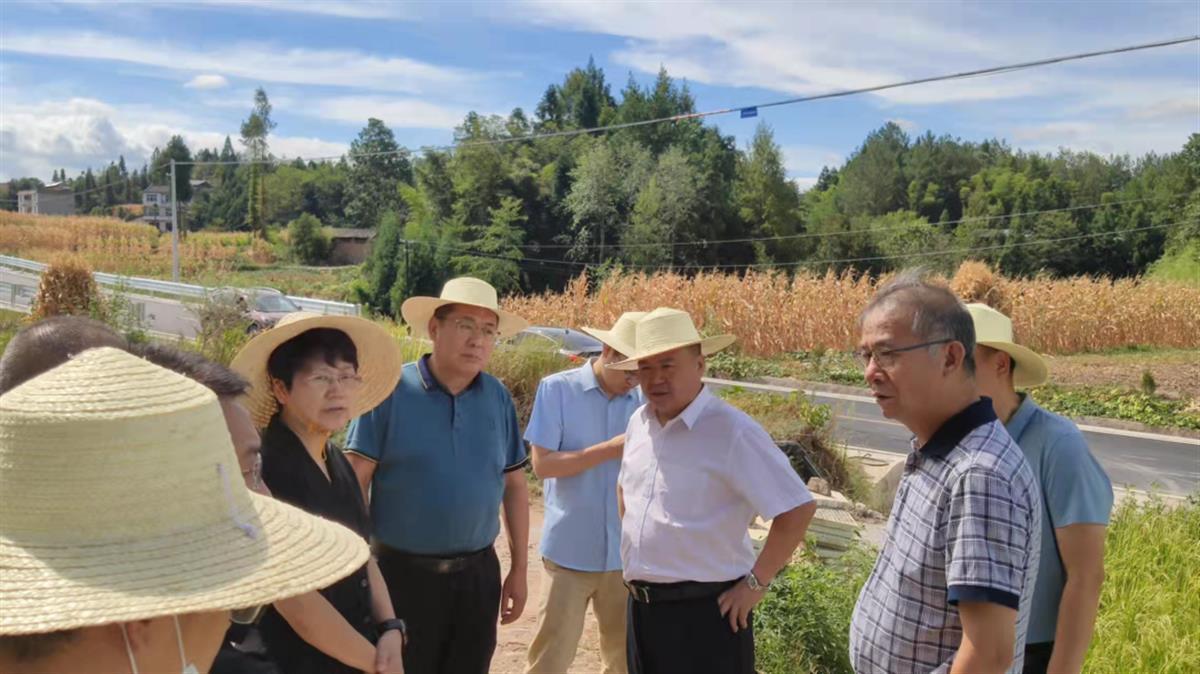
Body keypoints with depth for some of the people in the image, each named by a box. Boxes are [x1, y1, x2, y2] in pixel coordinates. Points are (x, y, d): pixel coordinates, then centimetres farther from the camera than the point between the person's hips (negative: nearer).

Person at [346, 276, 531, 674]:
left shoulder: (499, 398, 2)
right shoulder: (392, 390, -10)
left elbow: (514, 485, 7)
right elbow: (354, 482, -9)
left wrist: (519, 570, 8)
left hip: (478, 574, 4)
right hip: (403, 572, -3)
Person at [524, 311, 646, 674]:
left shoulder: (642, 399, 0)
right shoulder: (557, 389, -8)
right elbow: (542, 464, -13)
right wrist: (612, 448, -18)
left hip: (626, 553, 3)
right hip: (569, 552, -3)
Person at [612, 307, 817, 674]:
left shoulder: (732, 431, -19)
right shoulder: (639, 423, 4)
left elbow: (798, 509, -19)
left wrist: (756, 583, -15)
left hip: (704, 612, -7)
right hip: (640, 608, 7)